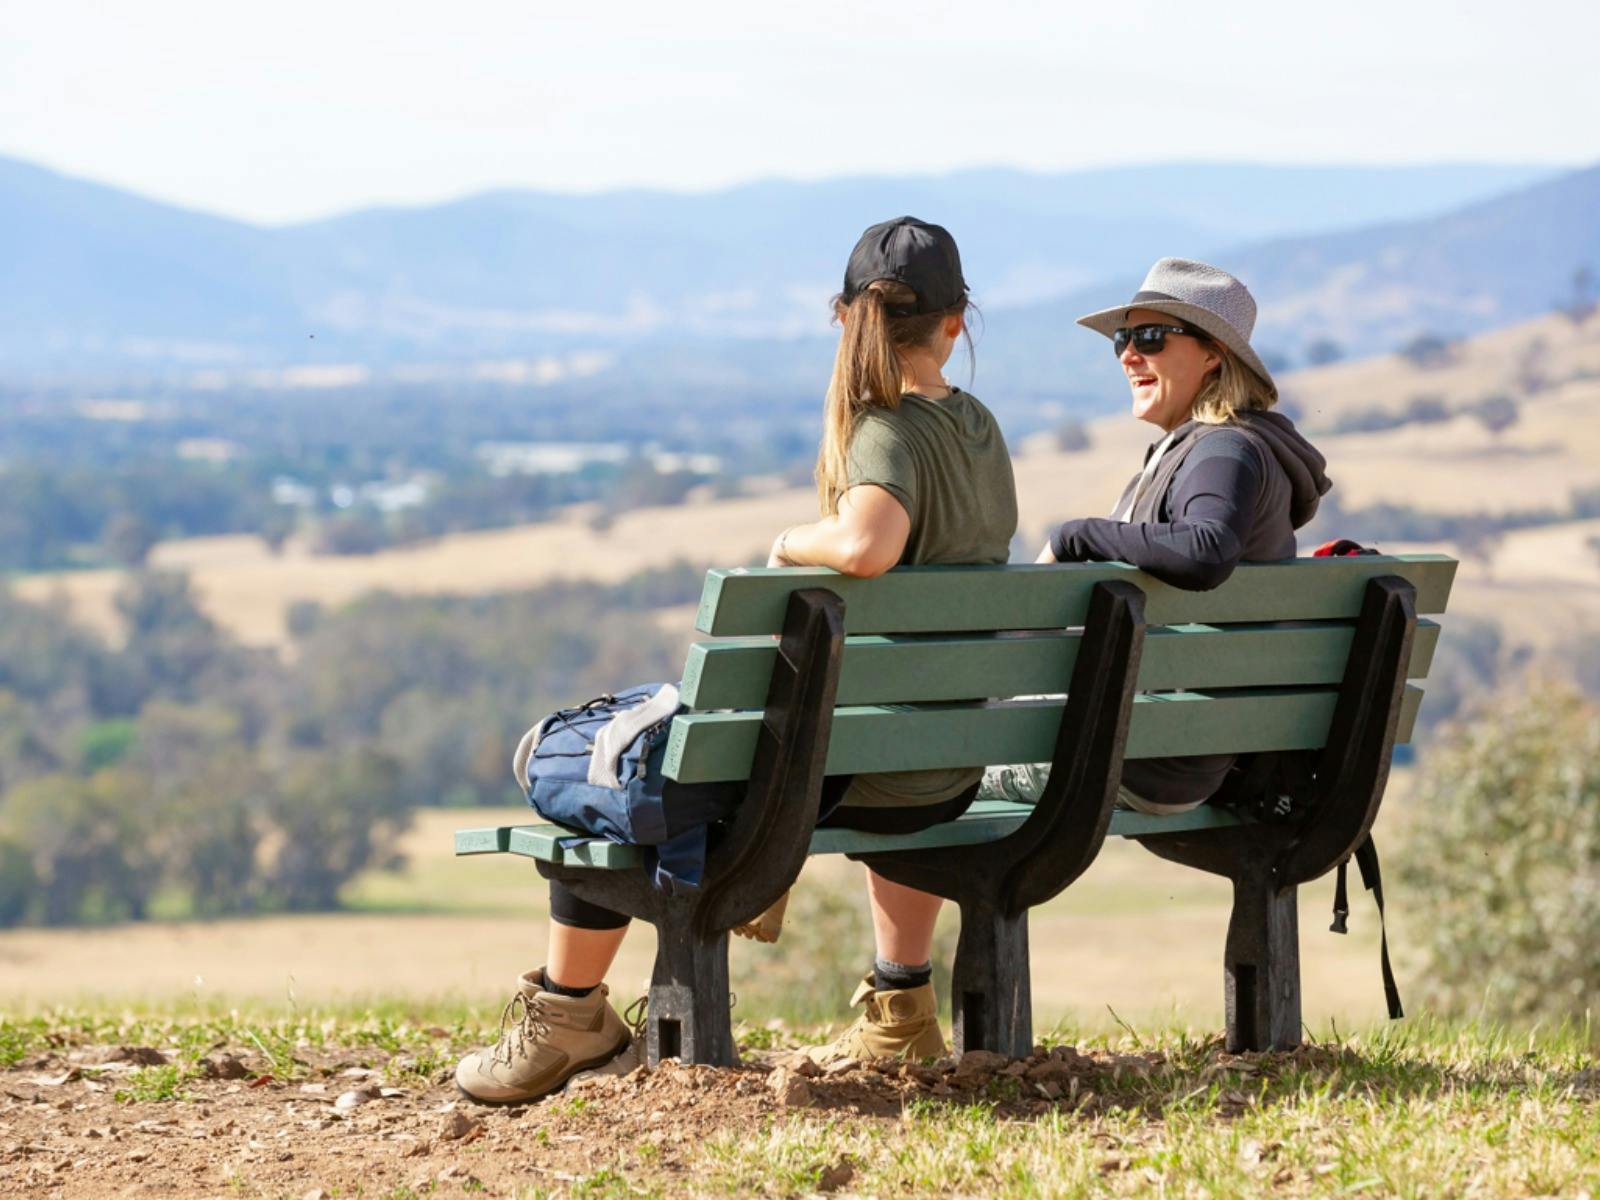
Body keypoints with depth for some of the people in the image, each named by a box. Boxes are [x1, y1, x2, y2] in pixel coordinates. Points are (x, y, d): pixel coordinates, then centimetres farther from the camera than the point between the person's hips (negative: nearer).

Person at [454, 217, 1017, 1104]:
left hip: (856, 776, -8)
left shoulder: (890, 432, -18)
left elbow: (865, 546, -40)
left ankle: (566, 1018, 21)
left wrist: (795, 541, -19)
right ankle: (902, 1008, 43)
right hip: (950, 778, 8)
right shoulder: (980, 429, 5)